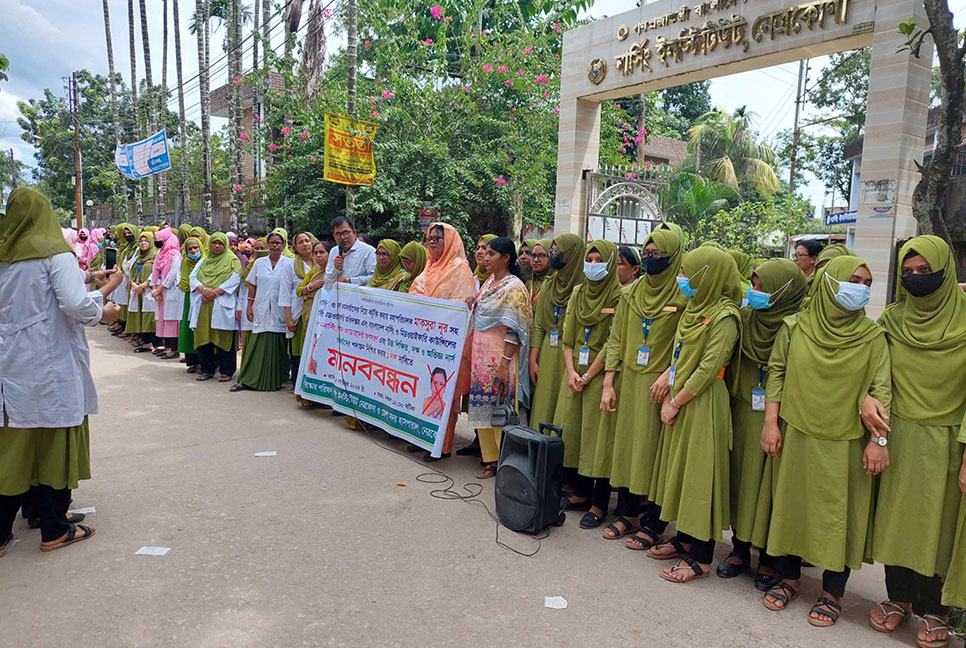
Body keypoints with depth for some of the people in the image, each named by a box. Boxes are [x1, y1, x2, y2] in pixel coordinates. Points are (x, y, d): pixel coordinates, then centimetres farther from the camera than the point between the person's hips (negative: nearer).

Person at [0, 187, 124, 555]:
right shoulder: (55, 253, -10)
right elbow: (76, 306, -20)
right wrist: (105, 291, -2)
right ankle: (54, 531, 15)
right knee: (55, 444, 5)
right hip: (51, 366, -5)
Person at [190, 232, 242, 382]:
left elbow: (235, 280, -8)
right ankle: (207, 369, 13)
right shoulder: (203, 261, 19)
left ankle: (226, 371, 2)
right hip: (203, 306, 5)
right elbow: (193, 277, 9)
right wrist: (204, 289, -11)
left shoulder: (232, 261, 5)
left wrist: (214, 292, -15)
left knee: (223, 339, -5)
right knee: (204, 337, 3)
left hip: (222, 306, -4)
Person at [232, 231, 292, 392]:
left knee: (277, 347, 2)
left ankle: (276, 380, 13)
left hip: (279, 311, -1)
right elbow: (252, 285, 12)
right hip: (261, 311, 2)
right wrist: (249, 306, 5)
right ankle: (248, 380, 5)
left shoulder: (289, 264, 3)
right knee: (258, 346, 0)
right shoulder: (259, 263, 10)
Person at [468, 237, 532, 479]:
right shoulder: (489, 281, 12)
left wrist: (505, 362, -19)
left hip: (500, 356, -8)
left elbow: (514, 330, -16)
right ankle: (489, 458, 21)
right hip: (481, 354, 8)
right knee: (483, 407, 11)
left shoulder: (514, 287, -12)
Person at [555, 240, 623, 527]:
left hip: (600, 374, -6)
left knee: (597, 434, -3)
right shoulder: (578, 292, 11)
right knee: (571, 429, 9)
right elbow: (567, 336, 9)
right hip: (574, 371, 6)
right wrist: (571, 371, -5)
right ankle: (581, 492, 24)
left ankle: (599, 503, 8)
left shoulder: (619, 296, -8)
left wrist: (587, 376, -13)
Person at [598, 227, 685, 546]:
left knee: (654, 449, 1)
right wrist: (608, 383, 1)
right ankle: (628, 513, 27)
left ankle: (653, 524, 16)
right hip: (628, 382, 5)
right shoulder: (629, 293, 8)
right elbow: (615, 340, 7)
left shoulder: (683, 296, -7)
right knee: (625, 445, 11)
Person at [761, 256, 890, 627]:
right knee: (790, 504, 10)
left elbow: (881, 391, -4)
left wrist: (878, 440, -10)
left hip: (845, 444, -1)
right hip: (796, 438, 1)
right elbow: (776, 373, 2)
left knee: (838, 514, 4)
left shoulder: (872, 337, -2)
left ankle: (832, 592, 21)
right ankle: (788, 577, 28)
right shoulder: (795, 327, 0)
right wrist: (770, 422, -3)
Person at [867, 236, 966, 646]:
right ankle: (898, 596, 25)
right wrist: (865, 399, -16)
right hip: (897, 437, 2)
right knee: (895, 514, 8)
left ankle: (932, 607, 23)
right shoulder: (893, 317, 2)